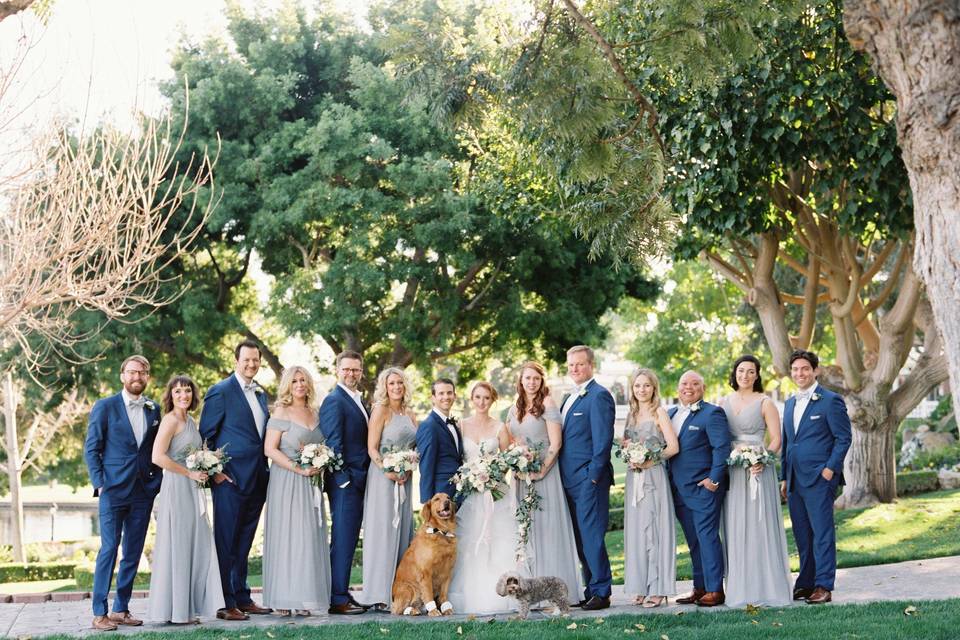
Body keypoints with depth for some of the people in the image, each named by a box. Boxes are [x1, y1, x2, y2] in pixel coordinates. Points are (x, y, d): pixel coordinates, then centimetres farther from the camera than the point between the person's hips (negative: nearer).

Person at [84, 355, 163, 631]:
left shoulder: (154, 410, 11)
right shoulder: (104, 407, -1)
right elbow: (91, 448, -1)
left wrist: (157, 482, 4)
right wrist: (99, 483, -9)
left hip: (144, 492, 4)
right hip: (114, 490, -4)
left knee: (133, 553, 6)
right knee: (109, 549, -7)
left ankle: (121, 609, 14)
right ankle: (99, 613, -3)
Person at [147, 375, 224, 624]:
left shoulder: (190, 421, 15)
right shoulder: (171, 420, -10)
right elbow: (158, 457, -20)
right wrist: (190, 473, -15)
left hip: (192, 491, 9)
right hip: (176, 489, -9)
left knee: (195, 547, 9)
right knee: (177, 546, -3)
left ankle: (186, 608, 16)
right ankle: (173, 611, 4)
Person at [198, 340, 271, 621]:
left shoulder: (261, 394, 16)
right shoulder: (220, 391, -6)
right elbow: (206, 435, -7)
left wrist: (265, 471, 13)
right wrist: (215, 471, -13)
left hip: (257, 479, 7)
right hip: (230, 478, -7)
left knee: (244, 542, 13)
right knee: (226, 542, -3)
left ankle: (242, 598, 20)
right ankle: (225, 604, 0)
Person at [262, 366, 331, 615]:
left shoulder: (314, 413, 14)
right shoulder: (281, 412, -3)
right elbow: (270, 449, -10)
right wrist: (299, 469, -15)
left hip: (310, 483, 6)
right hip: (286, 481, -5)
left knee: (310, 536, 2)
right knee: (286, 535, -6)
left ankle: (303, 598, 6)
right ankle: (283, 599, -3)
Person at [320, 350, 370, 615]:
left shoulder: (359, 401, 18)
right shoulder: (334, 400, -10)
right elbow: (332, 443, -16)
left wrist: (362, 479, 12)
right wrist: (344, 479, -19)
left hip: (359, 481, 9)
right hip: (344, 480, -9)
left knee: (348, 540, 13)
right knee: (342, 541, -6)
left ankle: (342, 593, 19)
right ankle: (338, 600, -3)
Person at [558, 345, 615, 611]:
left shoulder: (599, 396, -9)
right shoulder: (570, 398, 19)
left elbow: (603, 439, -15)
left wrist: (593, 476, -17)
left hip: (589, 479, -9)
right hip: (570, 480, 9)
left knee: (591, 536, -7)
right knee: (581, 538, 11)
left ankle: (601, 592, -1)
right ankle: (591, 590, 16)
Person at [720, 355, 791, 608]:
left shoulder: (765, 403, 0)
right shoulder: (724, 402, 12)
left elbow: (776, 439, -4)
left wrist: (762, 460, -20)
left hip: (757, 470, -4)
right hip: (731, 471, 4)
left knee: (759, 527, -5)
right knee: (735, 528, 4)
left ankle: (764, 588, 0)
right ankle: (739, 589, 9)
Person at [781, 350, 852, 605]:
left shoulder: (830, 401, -4)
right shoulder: (790, 404, 18)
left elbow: (843, 438, -6)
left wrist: (830, 469, -13)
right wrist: (785, 478, 18)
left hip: (820, 478, -7)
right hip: (795, 480, 7)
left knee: (822, 533, -6)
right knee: (802, 535, 9)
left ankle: (823, 586, -5)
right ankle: (805, 584, 14)